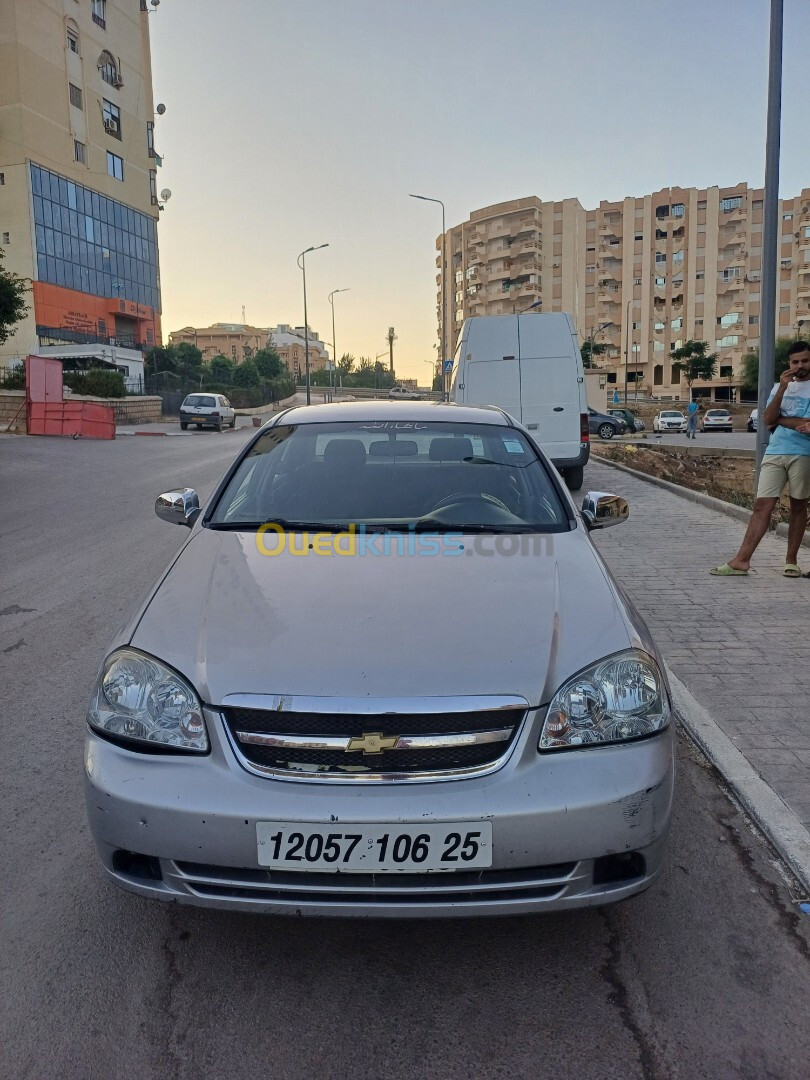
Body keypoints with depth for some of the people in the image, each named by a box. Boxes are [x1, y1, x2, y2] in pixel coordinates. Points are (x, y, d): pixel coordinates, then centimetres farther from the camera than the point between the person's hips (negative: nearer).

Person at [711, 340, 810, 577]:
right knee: (762, 505, -4)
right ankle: (741, 560, -10)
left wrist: (780, 419, -4)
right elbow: (769, 419, 0)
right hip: (774, 453, 3)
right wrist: (782, 389, -9)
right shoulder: (780, 386, 16)